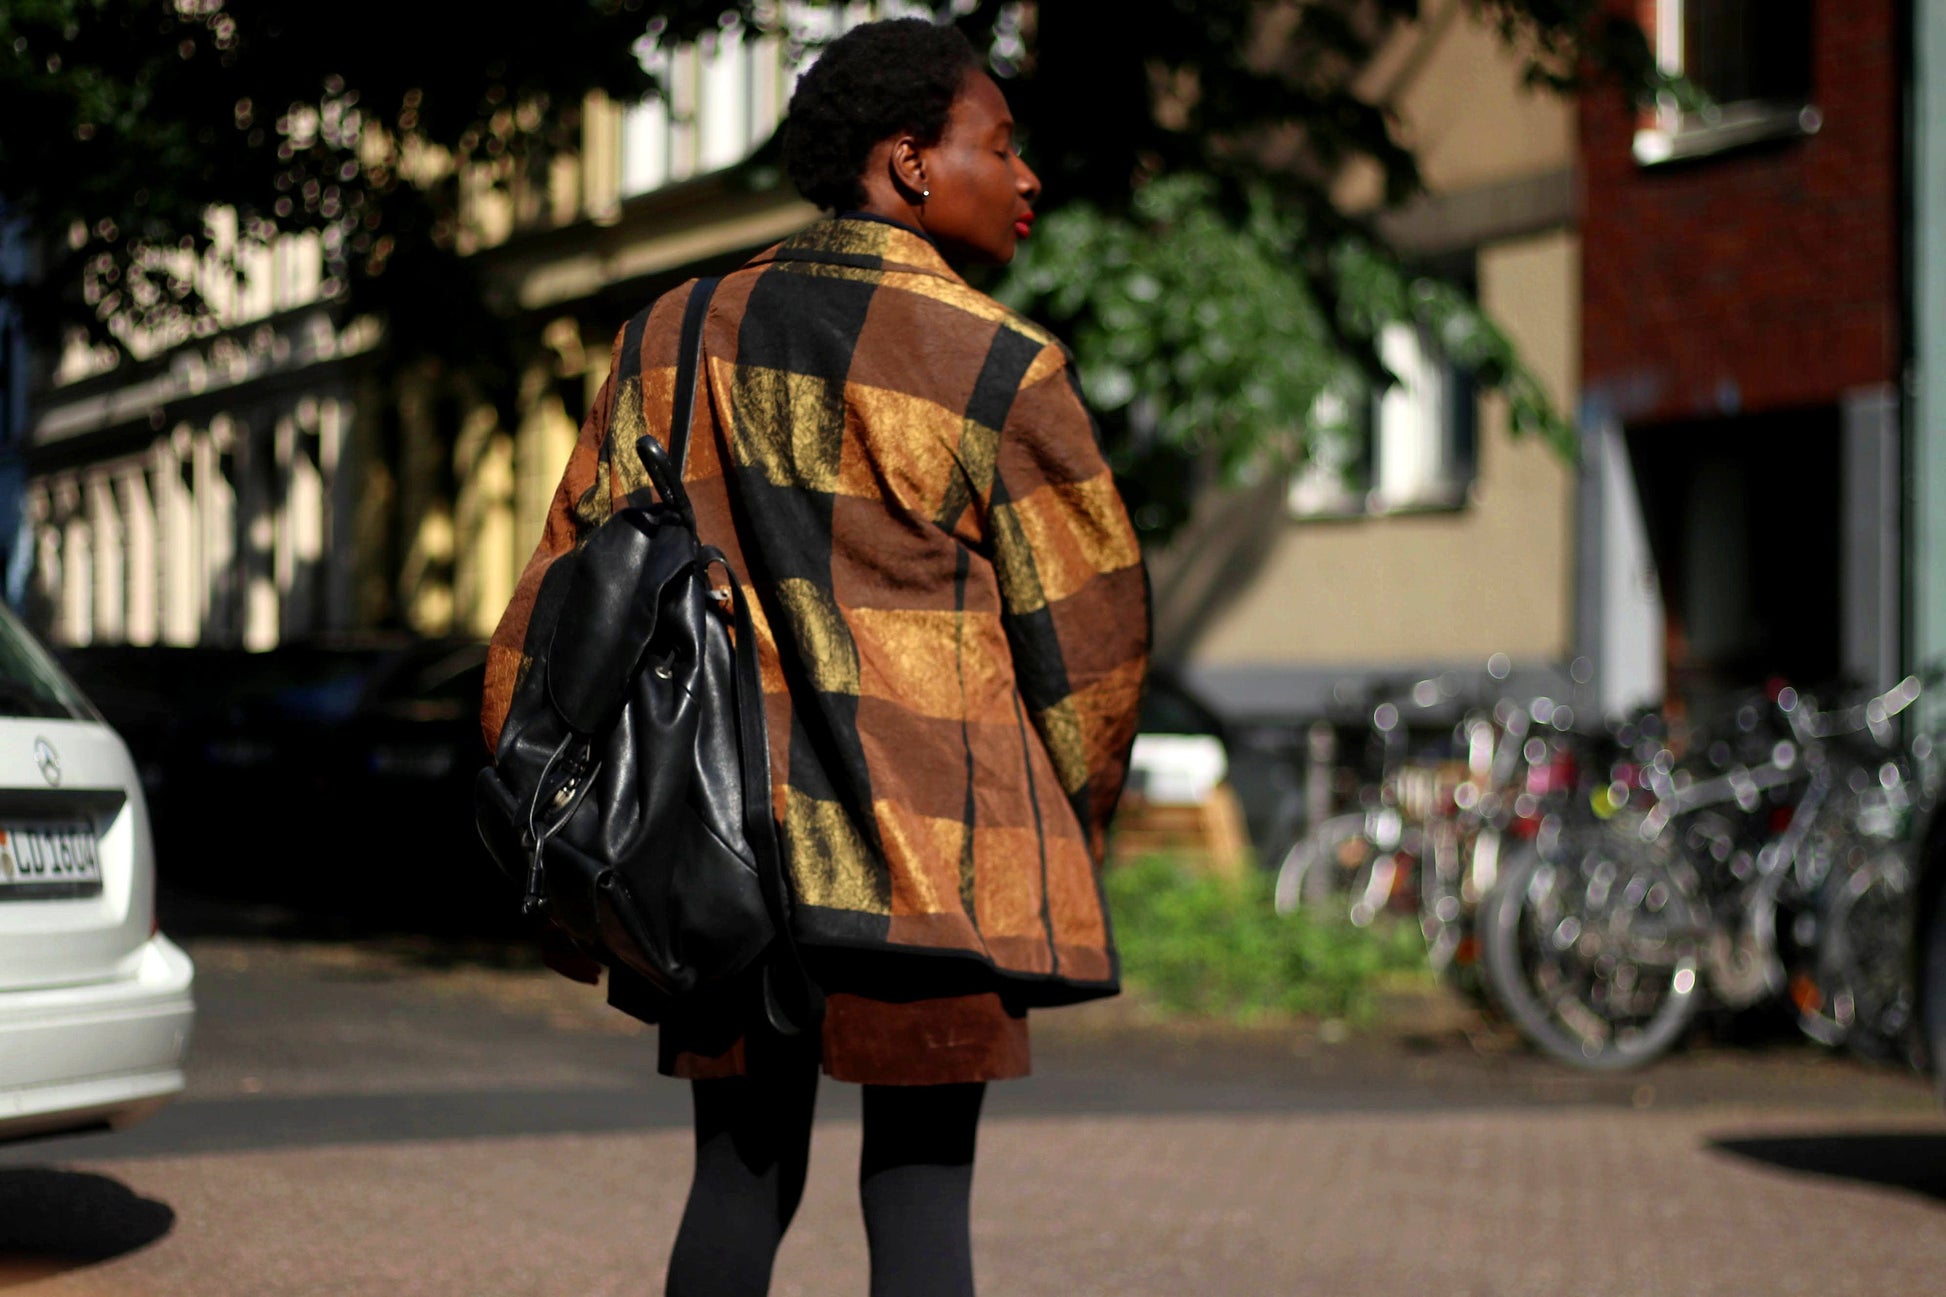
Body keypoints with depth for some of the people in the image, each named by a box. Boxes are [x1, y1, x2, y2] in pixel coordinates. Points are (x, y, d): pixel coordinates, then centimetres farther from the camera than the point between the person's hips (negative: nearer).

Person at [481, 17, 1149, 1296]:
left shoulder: (685, 337, 9)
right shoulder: (1000, 368, -5)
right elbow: (1089, 625, 1)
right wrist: (1068, 825, 17)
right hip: (932, 853, -4)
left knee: (739, 1180, 13)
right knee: (919, 1192, 1)